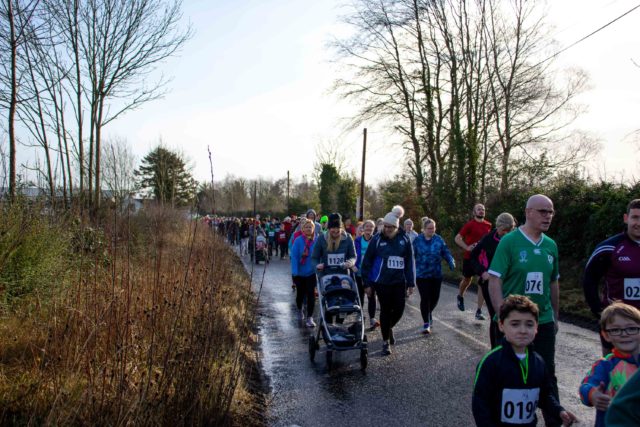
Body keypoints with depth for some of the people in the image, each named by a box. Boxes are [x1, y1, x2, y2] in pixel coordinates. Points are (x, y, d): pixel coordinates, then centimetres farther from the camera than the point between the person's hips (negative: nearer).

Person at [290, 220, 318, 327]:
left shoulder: (317, 241, -6)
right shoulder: (298, 241, -11)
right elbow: (294, 257, -12)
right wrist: (295, 273, -17)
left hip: (311, 273, 0)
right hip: (300, 273, 0)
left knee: (311, 294, -4)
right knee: (300, 294, 15)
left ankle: (309, 317, 5)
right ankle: (300, 309, 44)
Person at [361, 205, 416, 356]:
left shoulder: (404, 239, -1)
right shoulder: (377, 239, -7)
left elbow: (410, 262, 5)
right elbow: (367, 262, -3)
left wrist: (411, 283, 2)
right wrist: (367, 284, -4)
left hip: (399, 281, 2)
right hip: (382, 282, -2)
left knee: (399, 309, 3)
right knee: (386, 310, 5)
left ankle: (389, 328, 37)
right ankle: (386, 342, 21)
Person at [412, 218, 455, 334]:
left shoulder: (438, 239, 0)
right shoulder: (418, 240, -4)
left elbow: (446, 252, 1)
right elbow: (412, 255, -1)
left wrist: (451, 262, -16)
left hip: (436, 274, 3)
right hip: (422, 275, -2)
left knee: (435, 297, 11)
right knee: (425, 298, -6)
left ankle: (429, 313, 42)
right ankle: (426, 323, 5)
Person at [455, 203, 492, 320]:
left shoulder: (488, 225, 4)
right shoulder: (470, 225, -8)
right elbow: (457, 238, -9)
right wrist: (467, 247, -20)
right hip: (469, 257, -3)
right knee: (467, 280, 15)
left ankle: (479, 311, 1)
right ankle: (460, 297, 46)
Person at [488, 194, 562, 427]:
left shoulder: (551, 245, 4)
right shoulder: (509, 241, -12)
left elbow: (553, 283, 15)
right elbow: (494, 281, -15)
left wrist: (556, 317, 18)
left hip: (544, 321, 4)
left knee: (548, 374, 12)